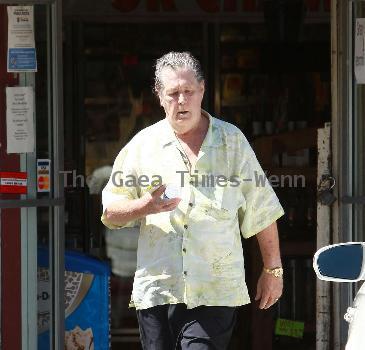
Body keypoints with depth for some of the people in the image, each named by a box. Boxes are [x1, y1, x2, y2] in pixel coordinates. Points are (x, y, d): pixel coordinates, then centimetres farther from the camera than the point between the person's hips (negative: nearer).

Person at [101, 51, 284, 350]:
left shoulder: (231, 141, 8)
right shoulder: (143, 145, 9)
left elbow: (262, 211, 11)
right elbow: (110, 214, 10)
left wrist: (273, 269, 10)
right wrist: (144, 206, -11)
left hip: (215, 292, -2)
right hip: (156, 289, 2)